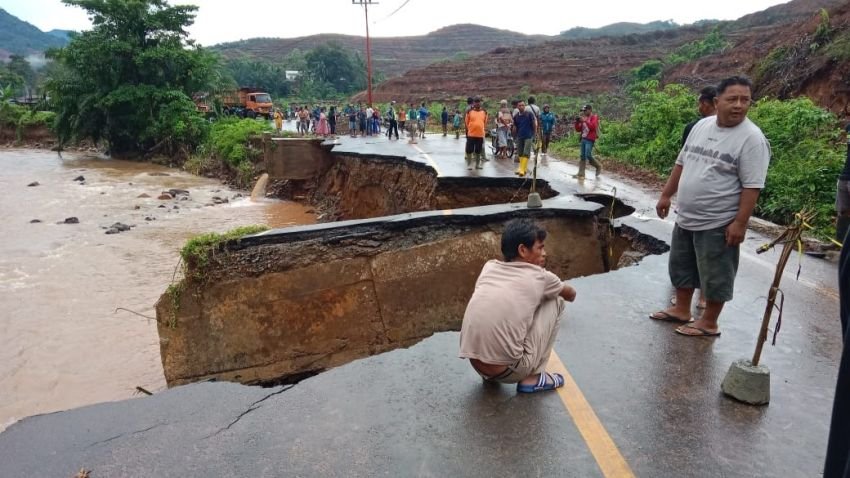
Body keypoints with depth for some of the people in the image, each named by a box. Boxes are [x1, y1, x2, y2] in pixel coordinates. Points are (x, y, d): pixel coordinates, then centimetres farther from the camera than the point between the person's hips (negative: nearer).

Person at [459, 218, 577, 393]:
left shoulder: (489, 267, 11)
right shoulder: (539, 277, 1)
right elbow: (571, 295, 24)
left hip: (476, 366, 5)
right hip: (508, 370, -5)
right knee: (555, 301, 12)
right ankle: (532, 378, 11)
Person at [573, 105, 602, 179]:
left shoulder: (594, 117, -3)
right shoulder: (584, 118, 16)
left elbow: (593, 126, -20)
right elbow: (578, 129, 17)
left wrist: (584, 121, -22)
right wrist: (577, 122, 1)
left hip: (590, 140, -7)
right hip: (583, 139, 7)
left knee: (588, 155, -15)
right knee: (582, 157, 4)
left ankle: (598, 166, 8)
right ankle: (581, 174, 5)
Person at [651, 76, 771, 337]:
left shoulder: (751, 138, -16)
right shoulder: (701, 125, 5)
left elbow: (752, 187, -18)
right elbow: (681, 163, 14)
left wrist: (740, 222, -21)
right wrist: (666, 195, 13)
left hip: (718, 223, -7)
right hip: (685, 217, 7)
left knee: (714, 274, 4)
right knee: (681, 265, 18)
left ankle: (709, 323, 18)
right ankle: (682, 310, 34)